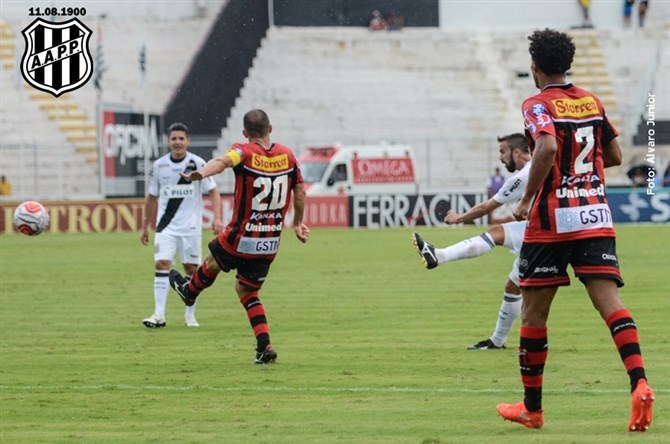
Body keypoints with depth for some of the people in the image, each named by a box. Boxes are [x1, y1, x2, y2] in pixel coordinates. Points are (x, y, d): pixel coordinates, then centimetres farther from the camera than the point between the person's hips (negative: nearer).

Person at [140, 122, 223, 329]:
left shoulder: (198, 164, -4)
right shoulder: (159, 166, 3)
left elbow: (213, 191, -3)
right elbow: (151, 197, 14)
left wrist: (217, 217, -17)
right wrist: (145, 226, 16)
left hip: (191, 226, -1)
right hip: (166, 226, 1)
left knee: (191, 269, 3)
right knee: (161, 264, -13)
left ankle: (190, 315, 16)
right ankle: (159, 315, -15)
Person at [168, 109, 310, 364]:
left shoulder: (244, 153, -14)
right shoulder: (287, 156, 1)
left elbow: (223, 161, -36)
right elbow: (300, 191, 10)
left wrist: (201, 174, -56)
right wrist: (298, 223, 25)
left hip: (240, 240, -4)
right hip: (270, 245, 4)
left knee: (213, 262, 27)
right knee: (246, 291, 17)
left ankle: (190, 291, 55)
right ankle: (265, 347, 6)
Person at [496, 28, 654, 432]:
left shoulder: (538, 105, -7)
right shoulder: (592, 102, 11)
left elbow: (547, 148, -25)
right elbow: (614, 155, 17)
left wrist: (527, 198, -15)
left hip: (551, 220, -4)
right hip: (596, 217, 4)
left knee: (534, 311, 9)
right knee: (609, 300, -7)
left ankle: (532, 407, 17)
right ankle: (640, 383, -29)